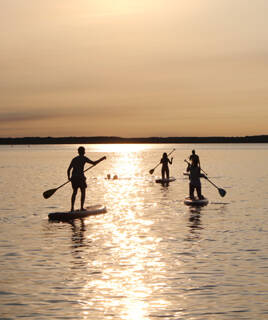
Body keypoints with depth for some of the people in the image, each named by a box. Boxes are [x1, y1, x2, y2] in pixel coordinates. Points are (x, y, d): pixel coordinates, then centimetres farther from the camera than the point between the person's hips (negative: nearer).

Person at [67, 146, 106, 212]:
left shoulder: (74, 159, 15)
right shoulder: (84, 158, -1)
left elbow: (68, 170, 15)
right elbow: (94, 163, -8)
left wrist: (69, 177, 29)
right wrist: (101, 159, 4)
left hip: (73, 177, 5)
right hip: (80, 177, -5)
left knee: (74, 192, 17)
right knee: (83, 192, 7)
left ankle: (72, 208, 11)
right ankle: (82, 208, 0)